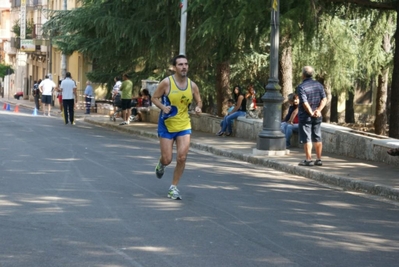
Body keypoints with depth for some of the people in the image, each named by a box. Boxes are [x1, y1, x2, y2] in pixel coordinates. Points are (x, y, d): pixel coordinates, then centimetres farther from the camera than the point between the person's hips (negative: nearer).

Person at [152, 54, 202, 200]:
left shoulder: (192, 85, -2)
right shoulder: (166, 82, -13)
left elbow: (199, 101, 10)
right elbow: (154, 98, -5)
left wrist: (198, 108, -13)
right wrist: (163, 107, -23)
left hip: (184, 125, 3)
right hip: (167, 125, -3)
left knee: (182, 158, -8)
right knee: (167, 159, -1)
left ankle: (173, 187, 8)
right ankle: (161, 164, 38)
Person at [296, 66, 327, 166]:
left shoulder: (301, 87, -11)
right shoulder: (319, 85, 6)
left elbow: (305, 103, -20)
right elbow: (324, 99, -3)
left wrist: (311, 113, -12)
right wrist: (318, 110, -11)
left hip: (305, 116, -5)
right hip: (317, 117, 5)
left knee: (306, 139, -2)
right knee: (317, 138, 11)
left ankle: (308, 160, -3)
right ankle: (319, 159, 12)